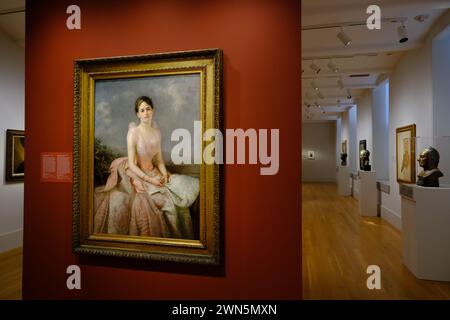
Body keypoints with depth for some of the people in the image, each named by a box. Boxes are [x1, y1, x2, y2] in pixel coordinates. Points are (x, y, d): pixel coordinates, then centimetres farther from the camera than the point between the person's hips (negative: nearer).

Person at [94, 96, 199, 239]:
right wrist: (150, 180, -21)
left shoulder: (157, 131, 2)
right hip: (136, 175, -6)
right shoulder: (133, 132, -16)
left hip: (152, 172, 6)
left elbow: (159, 159, 8)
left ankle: (177, 235, 9)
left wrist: (164, 174, -9)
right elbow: (132, 165, -16)